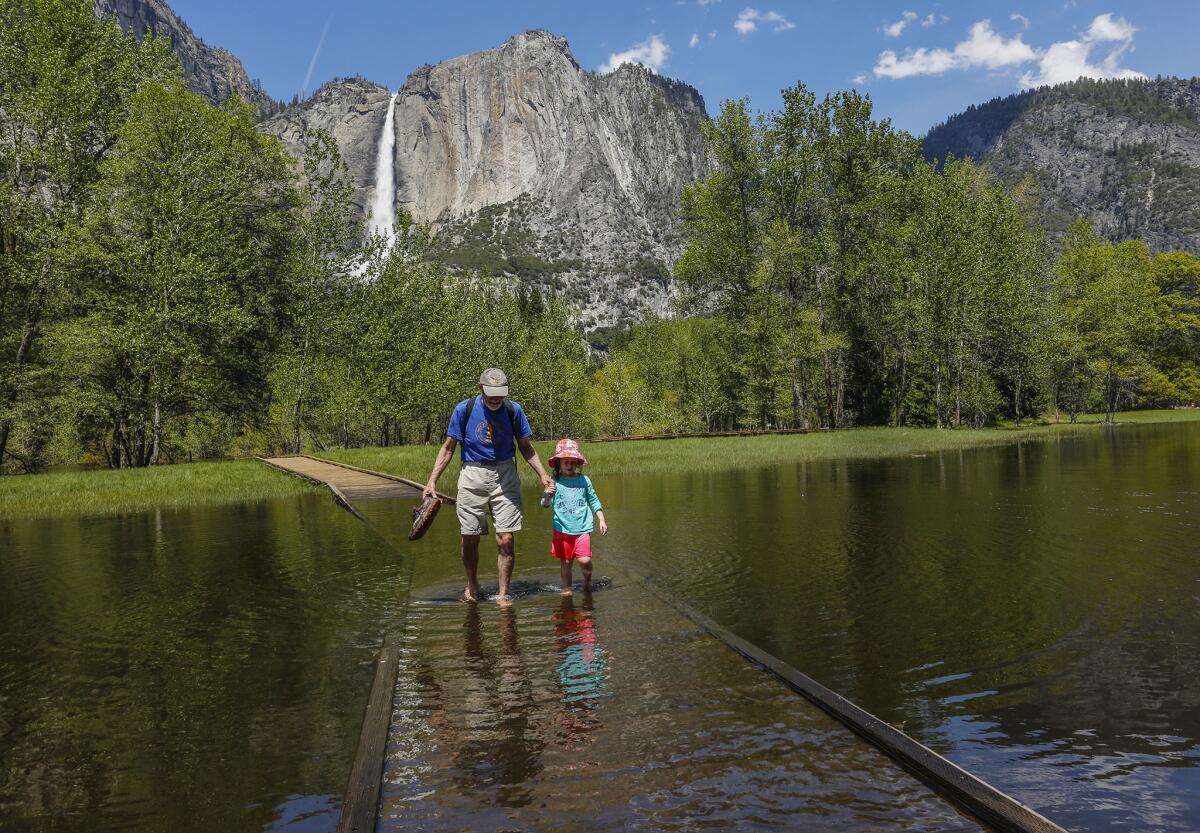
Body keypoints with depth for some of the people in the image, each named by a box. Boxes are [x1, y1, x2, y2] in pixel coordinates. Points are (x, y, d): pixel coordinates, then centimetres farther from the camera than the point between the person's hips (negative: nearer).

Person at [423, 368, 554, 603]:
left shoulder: (513, 410, 1)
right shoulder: (464, 409, -3)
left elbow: (525, 446, 12)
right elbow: (448, 447, 3)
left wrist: (543, 474, 2)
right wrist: (432, 481, -4)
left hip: (505, 475, 0)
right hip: (472, 475, 0)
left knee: (506, 540, -6)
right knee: (470, 539, 5)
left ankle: (503, 595, 6)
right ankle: (472, 587, 28)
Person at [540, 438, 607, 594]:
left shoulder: (584, 480, 4)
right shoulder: (554, 482, -1)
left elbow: (594, 501, 12)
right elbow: (546, 504, -4)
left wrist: (602, 520, 6)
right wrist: (547, 495, -26)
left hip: (582, 529, 0)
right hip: (562, 529, 0)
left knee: (584, 560, -9)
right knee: (565, 562, 6)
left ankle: (587, 581, 19)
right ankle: (566, 588, 23)